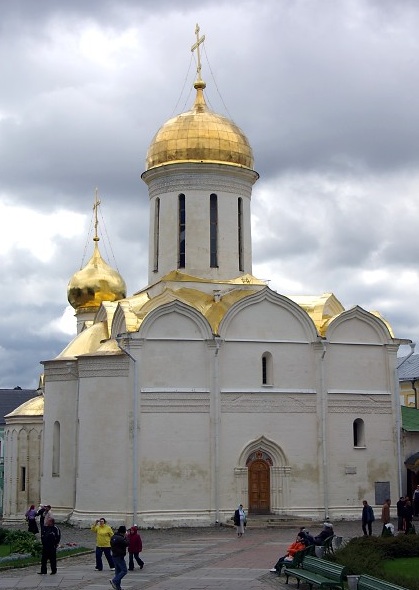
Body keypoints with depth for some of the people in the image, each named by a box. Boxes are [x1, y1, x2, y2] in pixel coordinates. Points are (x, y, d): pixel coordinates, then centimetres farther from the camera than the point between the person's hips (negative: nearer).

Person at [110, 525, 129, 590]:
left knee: (118, 571, 12)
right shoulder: (120, 538, -20)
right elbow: (126, 544, -16)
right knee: (124, 570, -5)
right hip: (120, 556, -10)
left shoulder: (114, 537, 9)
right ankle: (114, 581, -16)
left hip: (114, 556, 10)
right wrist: (125, 537, -3)